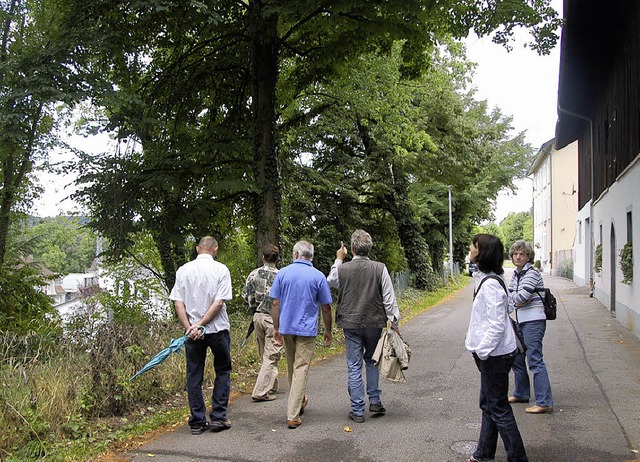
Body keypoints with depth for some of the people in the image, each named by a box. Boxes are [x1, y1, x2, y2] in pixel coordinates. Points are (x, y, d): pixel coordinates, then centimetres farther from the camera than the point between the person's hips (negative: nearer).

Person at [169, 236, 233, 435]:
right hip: (217, 329, -2)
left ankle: (198, 422, 13)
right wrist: (200, 325, -11)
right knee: (223, 372, 13)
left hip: (191, 331, 2)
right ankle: (218, 417, 10)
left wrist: (189, 327, -8)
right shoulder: (221, 269, -5)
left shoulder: (183, 270, 2)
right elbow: (219, 302, -13)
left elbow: (178, 303, -4)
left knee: (194, 376, 9)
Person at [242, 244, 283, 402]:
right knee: (271, 356, 1)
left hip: (258, 316, 5)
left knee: (264, 354, 18)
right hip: (273, 318, -5)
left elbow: (245, 296, 4)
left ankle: (271, 386, 29)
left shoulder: (254, 274, 0)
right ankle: (261, 392, -2)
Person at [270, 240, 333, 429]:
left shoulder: (283, 273, -1)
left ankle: (300, 401, 37)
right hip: (307, 329, -3)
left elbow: (275, 304, -1)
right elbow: (326, 308, -2)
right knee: (301, 369, -2)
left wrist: (276, 329, 8)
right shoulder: (318, 276, -5)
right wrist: (328, 331, 10)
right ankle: (293, 415, -6)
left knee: (292, 366, 19)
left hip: (286, 327, 3)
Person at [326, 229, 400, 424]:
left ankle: (357, 410, 8)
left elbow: (330, 281, 18)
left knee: (354, 367, 5)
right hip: (374, 323, 1)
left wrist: (338, 259, 27)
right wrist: (393, 322, 3)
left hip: (351, 324, 0)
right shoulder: (380, 268, -8)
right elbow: (389, 298, -5)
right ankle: (374, 400, 22)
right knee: (372, 361, 21)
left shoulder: (342, 269, -6)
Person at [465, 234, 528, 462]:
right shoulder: (485, 279, 9)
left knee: (498, 408, 0)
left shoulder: (490, 284, -22)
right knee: (488, 404, 19)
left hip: (495, 355, -11)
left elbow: (496, 325, -25)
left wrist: (482, 352, -20)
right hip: (491, 353, 11)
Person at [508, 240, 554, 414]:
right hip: (521, 321, 9)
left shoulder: (532, 273, -13)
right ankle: (521, 394, 33)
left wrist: (514, 298, -1)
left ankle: (545, 403, -7)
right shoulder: (516, 274, 14)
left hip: (533, 321, -9)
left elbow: (520, 297, -21)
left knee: (535, 360, -11)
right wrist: (518, 302, -7)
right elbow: (510, 296, 12)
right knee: (516, 358, 17)